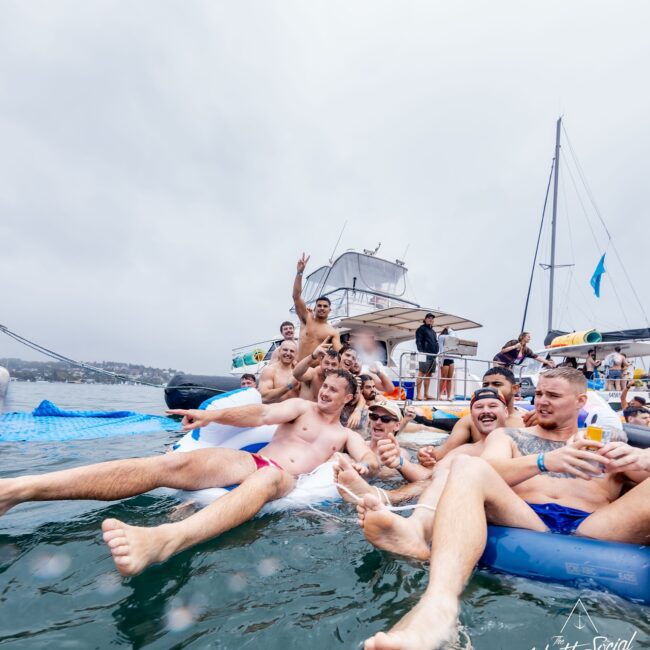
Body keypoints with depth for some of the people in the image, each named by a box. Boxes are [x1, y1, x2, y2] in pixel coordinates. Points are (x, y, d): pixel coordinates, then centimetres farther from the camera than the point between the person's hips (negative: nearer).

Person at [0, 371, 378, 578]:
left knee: (267, 479, -41)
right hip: (250, 460, 1)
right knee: (175, 464, -25)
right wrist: (212, 415, -16)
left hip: (284, 478, 0)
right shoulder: (302, 407, 18)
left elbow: (373, 461, 7)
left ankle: (163, 541, -70)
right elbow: (263, 414, 1)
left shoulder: (347, 436, 22)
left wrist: (363, 466, -18)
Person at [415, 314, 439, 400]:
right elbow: (418, 341, -9)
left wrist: (436, 352, 13)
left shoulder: (433, 331, 24)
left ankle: (426, 394, 11)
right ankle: (418, 394, -11)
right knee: (421, 374, -10)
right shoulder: (421, 329, 1)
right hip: (425, 354, -8)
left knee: (429, 375, 8)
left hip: (433, 355, 8)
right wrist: (421, 352, -21)